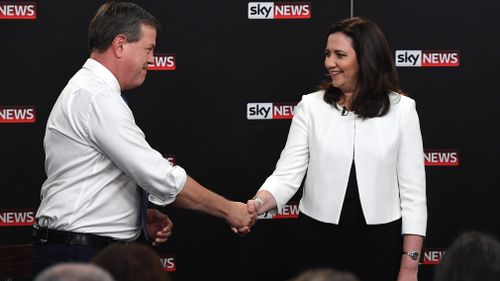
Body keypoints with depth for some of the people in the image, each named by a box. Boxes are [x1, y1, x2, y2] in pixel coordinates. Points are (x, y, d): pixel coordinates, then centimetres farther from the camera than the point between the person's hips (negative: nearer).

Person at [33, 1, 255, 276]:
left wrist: (142, 216, 6)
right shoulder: (98, 98, -17)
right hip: (80, 255, -10)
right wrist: (229, 209, -10)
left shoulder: (88, 91, 15)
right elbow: (162, 178, -19)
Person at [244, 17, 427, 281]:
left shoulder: (401, 109, -3)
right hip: (321, 239, 1)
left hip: (381, 242, -1)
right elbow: (287, 175, -6)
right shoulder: (311, 106, 0)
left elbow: (413, 191, -3)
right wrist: (258, 204, -27)